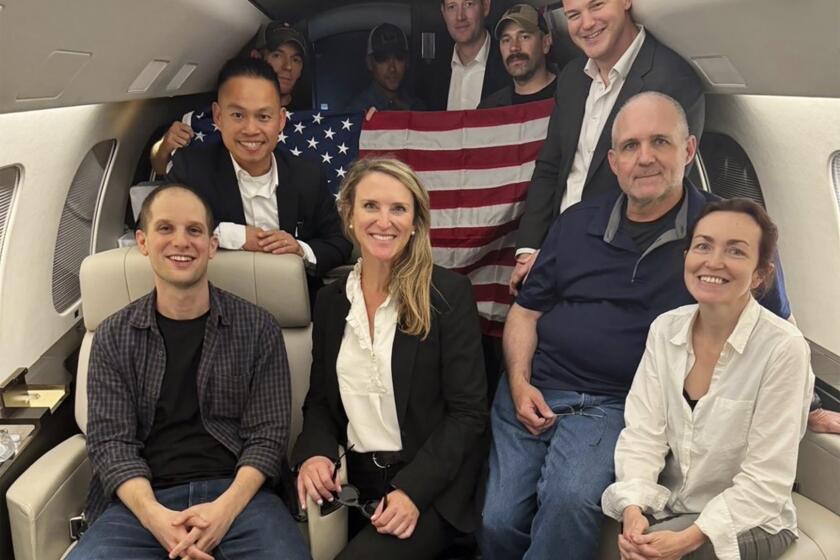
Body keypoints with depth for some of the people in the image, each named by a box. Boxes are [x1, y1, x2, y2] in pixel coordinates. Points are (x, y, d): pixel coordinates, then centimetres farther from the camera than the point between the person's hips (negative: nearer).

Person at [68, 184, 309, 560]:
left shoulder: (258, 329, 5)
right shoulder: (113, 337, 8)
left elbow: (267, 435, 1)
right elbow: (109, 440, 0)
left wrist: (226, 508, -17)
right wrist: (154, 515, -18)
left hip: (237, 493, 0)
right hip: (144, 500, 1)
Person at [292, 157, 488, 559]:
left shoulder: (448, 294, -7)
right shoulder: (330, 301, 8)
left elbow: (468, 413, -9)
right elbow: (320, 400, 13)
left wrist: (413, 491, -19)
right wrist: (314, 454, -8)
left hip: (430, 486, -4)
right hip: (353, 484, 4)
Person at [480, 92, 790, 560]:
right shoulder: (578, 223, 10)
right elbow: (527, 310, 15)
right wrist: (519, 382, 1)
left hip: (615, 405, -3)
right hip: (533, 393, 3)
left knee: (569, 501, -30)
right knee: (499, 521, -11)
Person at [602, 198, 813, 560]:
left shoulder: (783, 349, -18)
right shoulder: (665, 329, -3)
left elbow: (766, 481, -16)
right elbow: (643, 433, -6)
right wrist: (634, 510, -22)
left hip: (746, 521, -3)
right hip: (668, 503, 3)